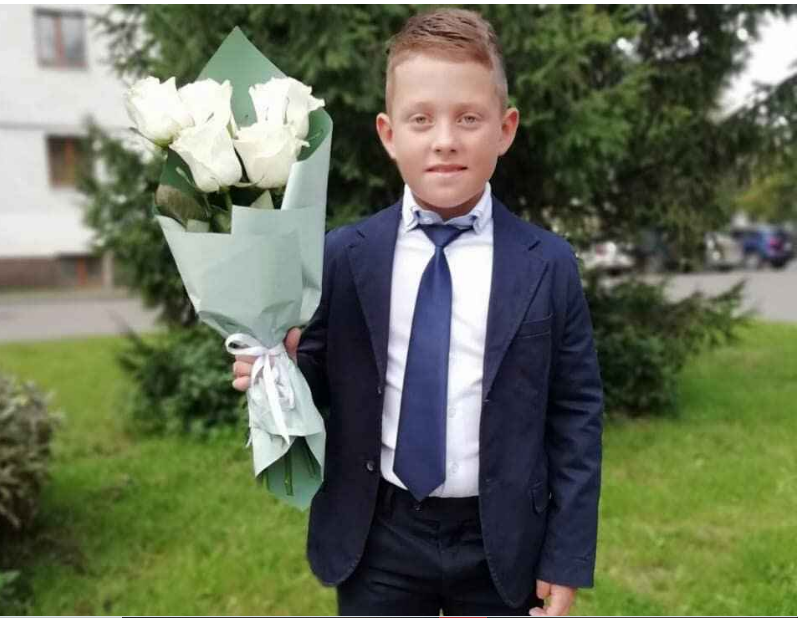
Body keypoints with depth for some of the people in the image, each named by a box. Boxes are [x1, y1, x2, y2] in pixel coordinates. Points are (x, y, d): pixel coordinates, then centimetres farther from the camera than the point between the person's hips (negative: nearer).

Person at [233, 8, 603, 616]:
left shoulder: (549, 266, -7)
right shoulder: (341, 257, -6)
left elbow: (576, 414, -4)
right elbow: (321, 389, 2)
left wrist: (568, 558, -4)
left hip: (499, 542, 0)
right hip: (377, 539, 1)